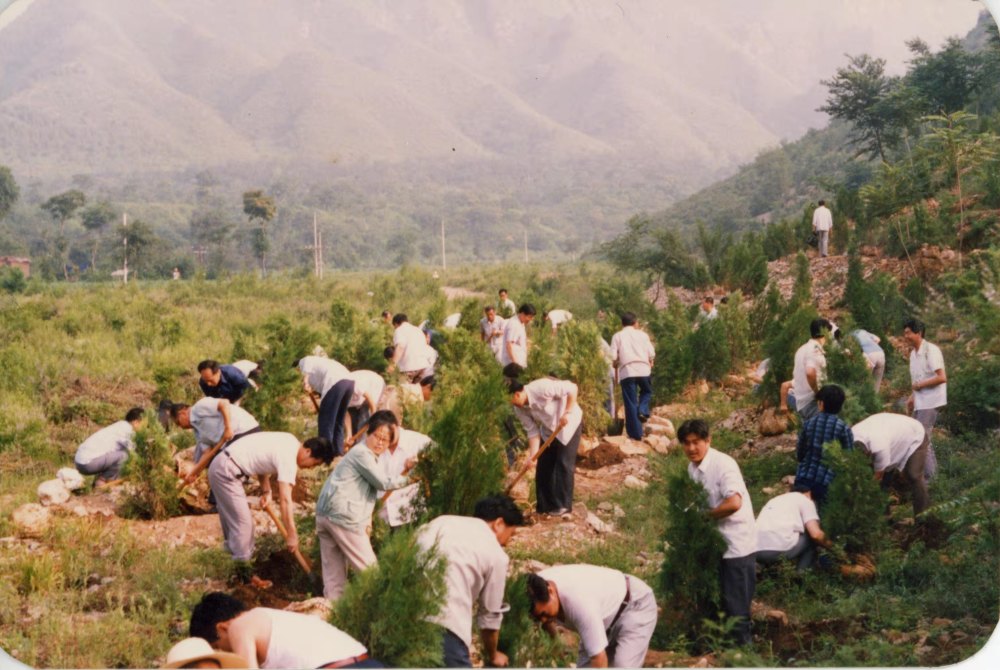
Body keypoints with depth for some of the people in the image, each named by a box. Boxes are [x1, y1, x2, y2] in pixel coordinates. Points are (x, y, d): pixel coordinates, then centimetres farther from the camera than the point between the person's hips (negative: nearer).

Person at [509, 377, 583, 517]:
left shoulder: (541, 388, -33)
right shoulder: (519, 409, -11)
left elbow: (572, 388, -29)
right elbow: (532, 431, -7)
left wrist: (568, 412, -30)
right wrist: (532, 456, -14)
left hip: (569, 422, -7)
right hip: (549, 429, 7)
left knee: (563, 463, -10)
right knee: (543, 465, 4)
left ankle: (563, 505, -2)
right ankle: (545, 505, 13)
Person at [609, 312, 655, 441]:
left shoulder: (618, 336, 9)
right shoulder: (642, 334, 13)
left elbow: (614, 357, -1)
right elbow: (651, 353, 4)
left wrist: (617, 363, 20)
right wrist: (650, 363, 23)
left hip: (627, 370, -1)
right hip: (643, 368, 1)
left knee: (631, 402, 3)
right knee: (646, 391, 27)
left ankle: (636, 433, 1)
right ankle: (643, 411, -2)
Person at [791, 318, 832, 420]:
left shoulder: (802, 349, 17)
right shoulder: (815, 350, -14)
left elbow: (795, 374, 28)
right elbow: (810, 372, -31)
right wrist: (817, 392, -19)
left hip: (801, 402, 10)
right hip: (811, 401, -10)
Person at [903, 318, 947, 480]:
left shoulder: (931, 350, -16)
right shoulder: (913, 353, 11)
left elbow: (942, 378, -21)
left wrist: (919, 385, -16)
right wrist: (912, 397, 6)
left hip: (930, 401, -9)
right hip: (920, 401, 9)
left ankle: (928, 476, -2)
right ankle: (931, 470, 21)